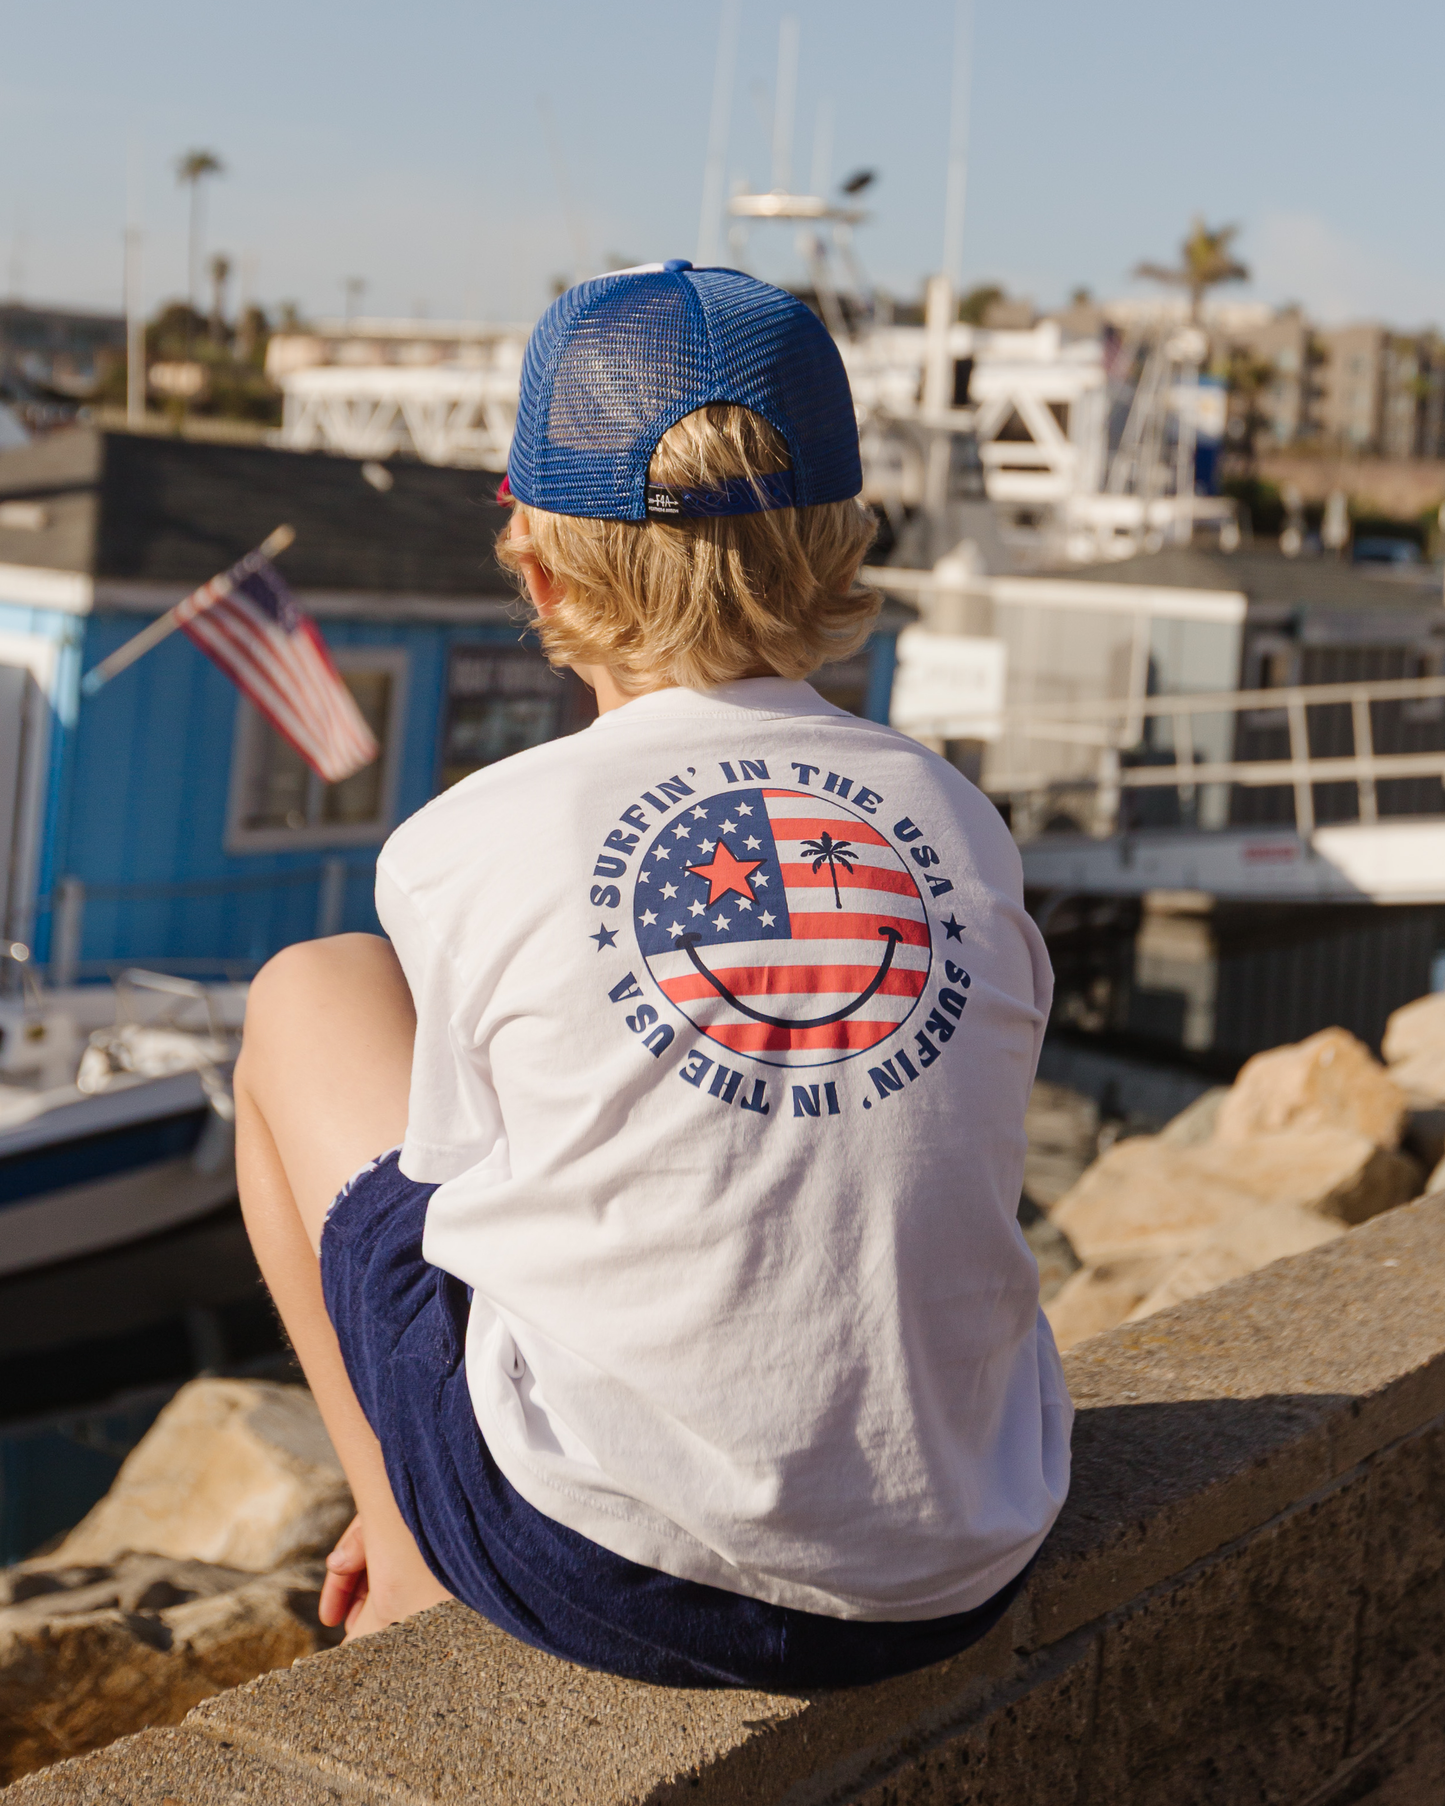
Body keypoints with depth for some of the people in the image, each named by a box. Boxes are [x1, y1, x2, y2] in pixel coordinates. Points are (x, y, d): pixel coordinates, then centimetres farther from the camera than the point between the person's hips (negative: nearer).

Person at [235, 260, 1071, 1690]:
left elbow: (476, 1192, 6)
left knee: (310, 991, 16)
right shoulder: (961, 825, 4)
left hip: (619, 1577, -4)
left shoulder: (473, 844, -6)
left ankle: (417, 1596, 25)